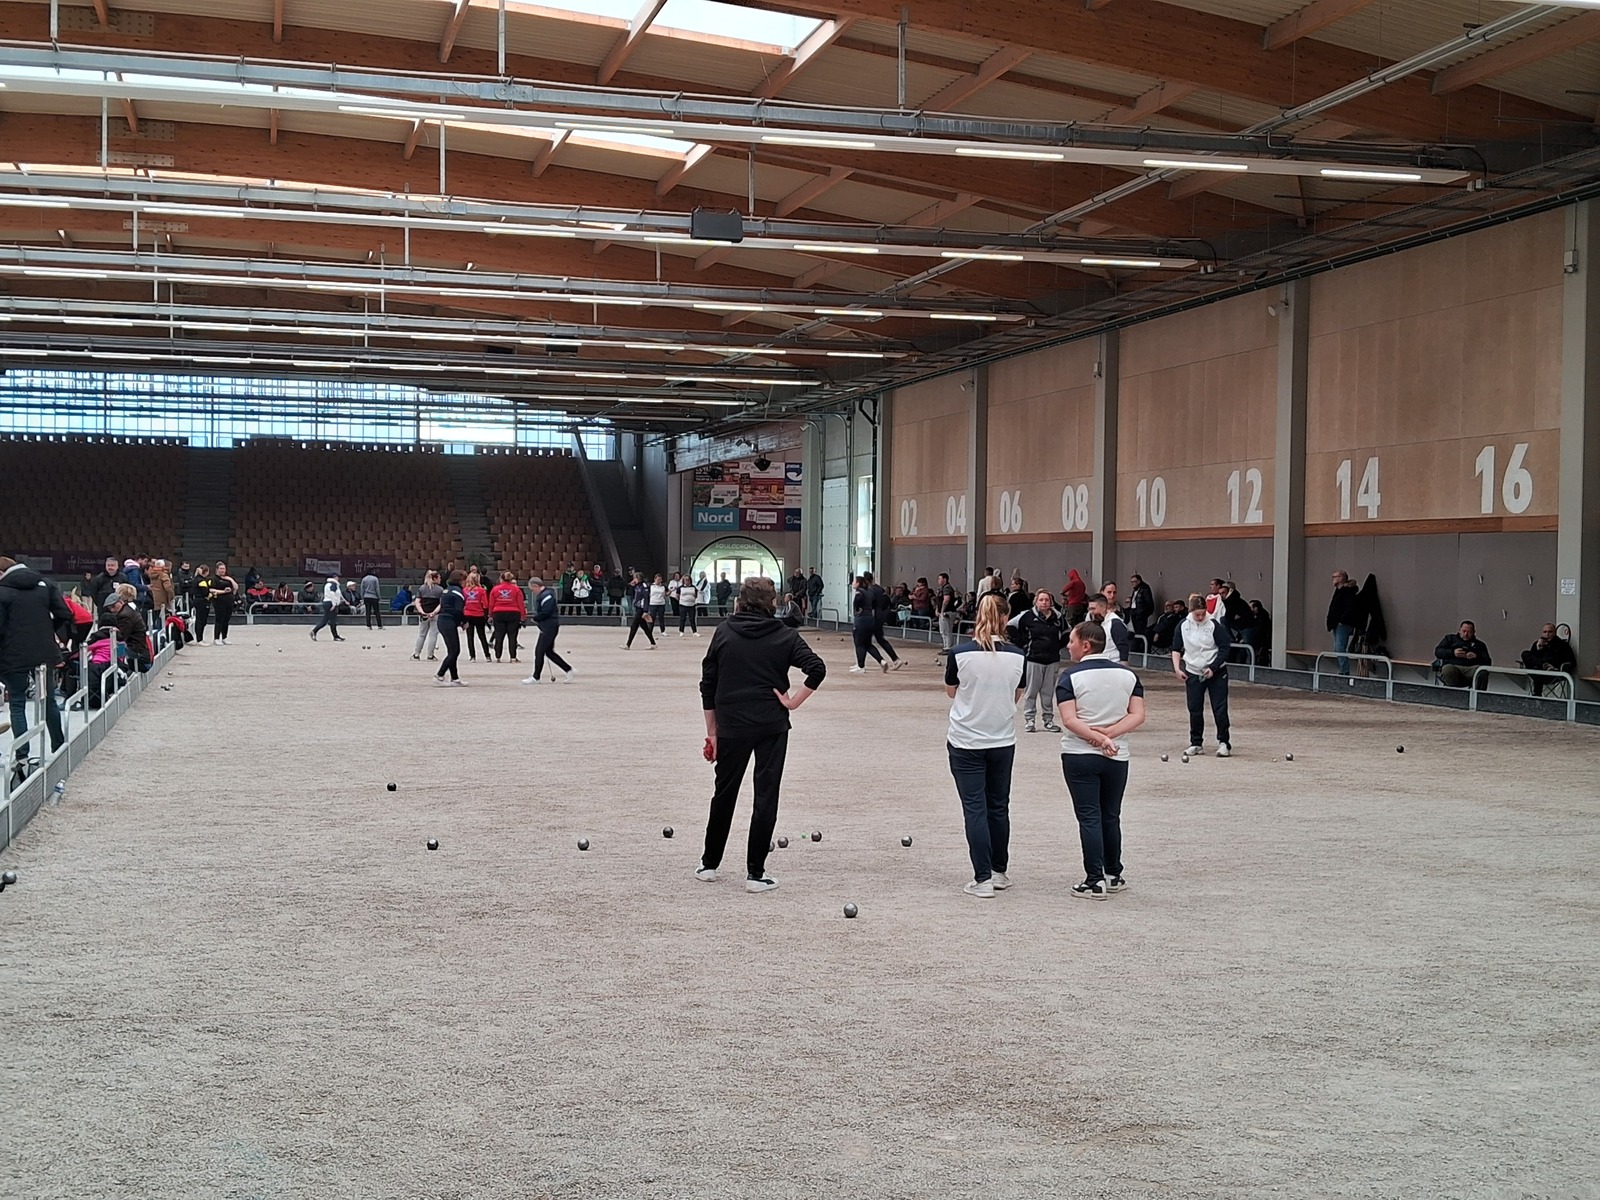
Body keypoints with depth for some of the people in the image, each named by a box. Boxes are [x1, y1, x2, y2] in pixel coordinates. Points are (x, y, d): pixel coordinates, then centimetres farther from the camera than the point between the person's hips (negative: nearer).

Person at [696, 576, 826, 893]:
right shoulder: (785, 636, -1)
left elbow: (708, 685, 4)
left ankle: (709, 864, 25)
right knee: (766, 796, 4)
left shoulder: (723, 632, 3)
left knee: (724, 793, 16)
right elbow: (817, 668, -14)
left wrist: (712, 731, 9)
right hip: (772, 727, -1)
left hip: (731, 725, 2)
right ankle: (755, 873, 4)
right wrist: (794, 701, -5)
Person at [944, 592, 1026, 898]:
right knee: (998, 807, 15)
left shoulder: (960, 654, -13)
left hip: (966, 742, -2)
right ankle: (999, 872, 25)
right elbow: (1016, 696, 6)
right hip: (1003, 741, 2)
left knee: (975, 808, 2)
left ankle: (983, 879, -1)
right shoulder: (1017, 657, -8)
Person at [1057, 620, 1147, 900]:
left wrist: (1098, 737, -18)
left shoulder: (1071, 676, -8)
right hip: (1118, 757, 4)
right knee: (1111, 816, 16)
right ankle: (1114, 875, 25)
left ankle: (1095, 881, -3)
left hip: (1079, 755, -4)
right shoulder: (1127, 675, 3)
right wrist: (1109, 734, -11)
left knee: (1089, 818, 0)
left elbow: (1069, 720, -17)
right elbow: (1137, 716, -4)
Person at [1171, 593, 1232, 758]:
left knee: (1219, 709, -5)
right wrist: (1177, 668, -6)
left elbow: (1225, 648, -8)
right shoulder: (1183, 626, -2)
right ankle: (1196, 744, 14)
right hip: (1193, 673, 3)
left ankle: (1224, 743, 4)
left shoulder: (1214, 625, -11)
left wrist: (1213, 668, -14)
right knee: (1194, 710, 4)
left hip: (1216, 672, -3)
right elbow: (1176, 649, 6)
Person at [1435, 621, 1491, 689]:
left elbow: (1488, 662, 18)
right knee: (1448, 670, -39)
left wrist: (1476, 657, -4)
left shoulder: (1479, 644, 30)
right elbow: (1437, 651, 16)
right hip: (1453, 665, -1)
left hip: (1471, 668, 1)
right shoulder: (1450, 638, 30)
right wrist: (1453, 653, -3)